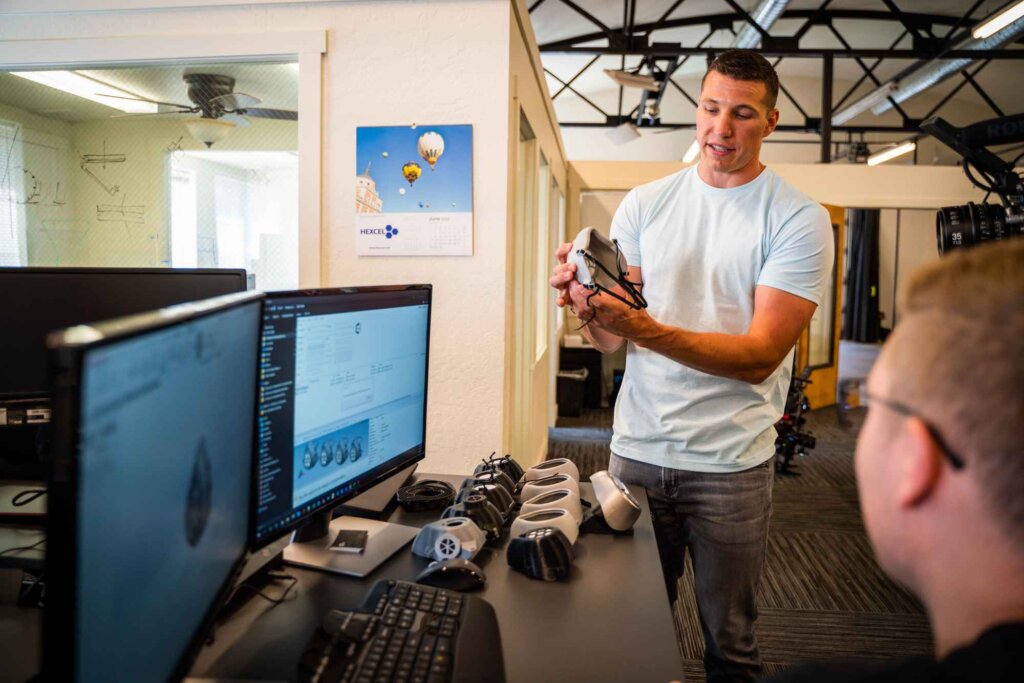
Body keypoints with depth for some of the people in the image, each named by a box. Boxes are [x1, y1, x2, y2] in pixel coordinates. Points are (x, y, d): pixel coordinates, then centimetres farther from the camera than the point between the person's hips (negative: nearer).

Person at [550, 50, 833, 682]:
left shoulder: (800, 219, -5)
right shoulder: (644, 204, 4)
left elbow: (760, 356, -15)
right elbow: (610, 341, 2)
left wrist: (643, 328, -29)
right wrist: (591, 305, -22)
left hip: (732, 463, -2)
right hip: (636, 449, 2)